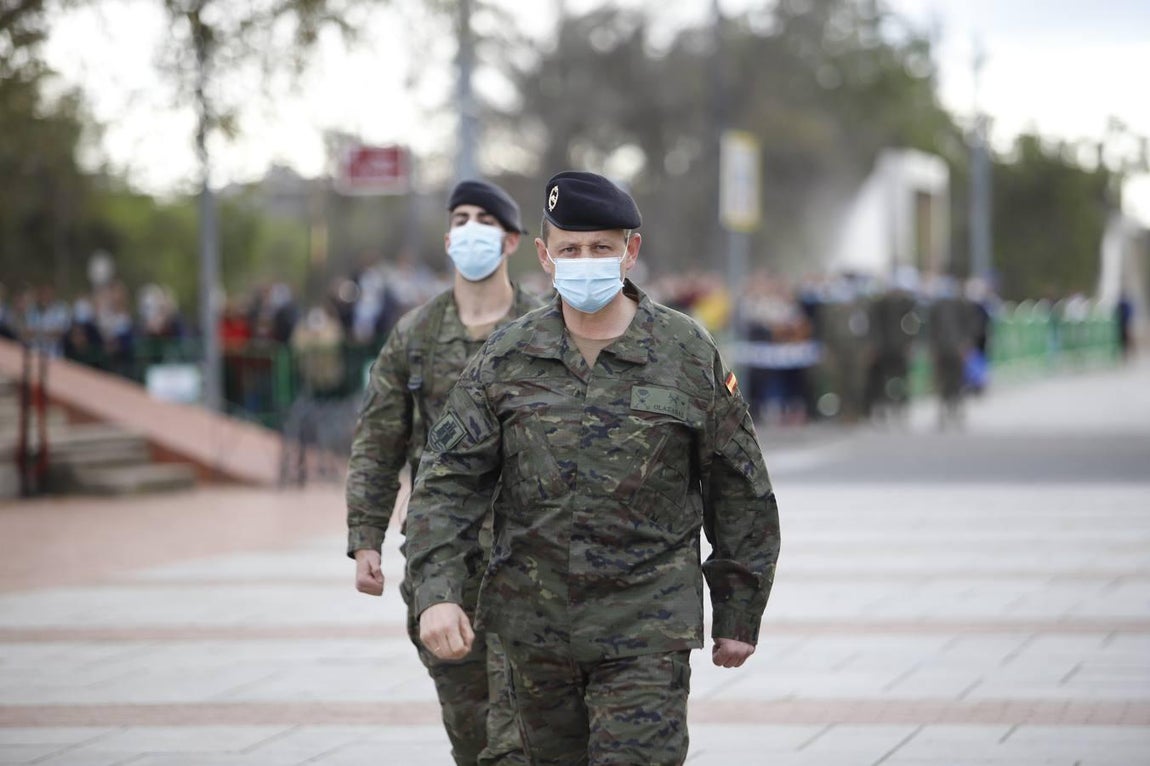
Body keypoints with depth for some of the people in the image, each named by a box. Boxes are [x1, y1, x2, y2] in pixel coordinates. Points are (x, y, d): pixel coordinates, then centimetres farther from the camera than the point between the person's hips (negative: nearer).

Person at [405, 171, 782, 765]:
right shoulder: (506, 359, 2)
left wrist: (739, 615, 6)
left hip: (647, 632, -3)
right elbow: (447, 482, -1)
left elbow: (740, 492, 5)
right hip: (535, 627, 3)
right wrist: (436, 593, -16)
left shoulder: (690, 354, -2)